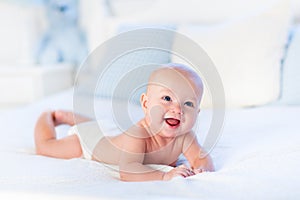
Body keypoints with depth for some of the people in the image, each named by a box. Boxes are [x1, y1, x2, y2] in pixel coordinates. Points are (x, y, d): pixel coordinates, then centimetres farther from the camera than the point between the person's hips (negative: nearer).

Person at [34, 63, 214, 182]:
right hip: (90, 141, -6)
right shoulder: (137, 135, -49)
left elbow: (201, 156, -28)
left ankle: (68, 116, 62)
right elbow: (126, 171, -58)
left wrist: (203, 168, -52)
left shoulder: (184, 136, -31)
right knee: (44, 147, 8)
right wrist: (164, 176, -69)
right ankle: (48, 117, 37)